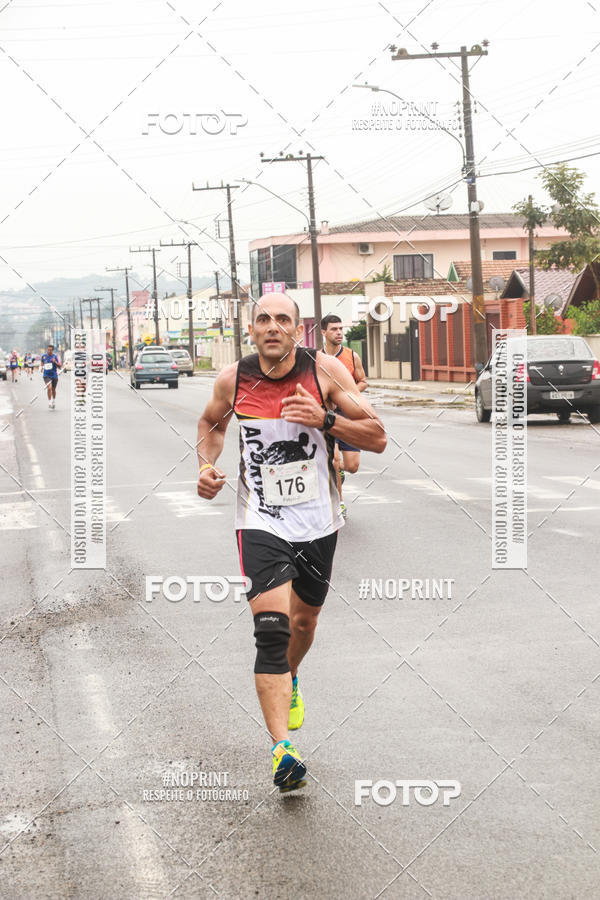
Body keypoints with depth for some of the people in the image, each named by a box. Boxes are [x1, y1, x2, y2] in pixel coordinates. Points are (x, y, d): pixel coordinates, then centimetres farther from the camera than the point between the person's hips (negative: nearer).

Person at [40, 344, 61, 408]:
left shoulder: (55, 356, -9)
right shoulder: (43, 356, -1)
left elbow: (60, 366, -12)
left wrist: (55, 362, -29)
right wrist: (41, 367, 3)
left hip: (54, 375, 0)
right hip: (46, 375, 0)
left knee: (53, 389, 16)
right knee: (49, 388, -20)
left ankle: (54, 401, 42)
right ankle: (49, 402, -11)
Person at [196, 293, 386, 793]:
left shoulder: (325, 370, -12)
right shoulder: (233, 379, -7)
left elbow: (377, 438, -10)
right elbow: (212, 423, 16)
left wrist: (325, 419, -24)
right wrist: (207, 465, -3)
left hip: (317, 521, 2)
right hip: (261, 522, -1)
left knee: (304, 620, 21)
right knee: (271, 628, -19)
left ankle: (290, 681, 56)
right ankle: (282, 751, -24)